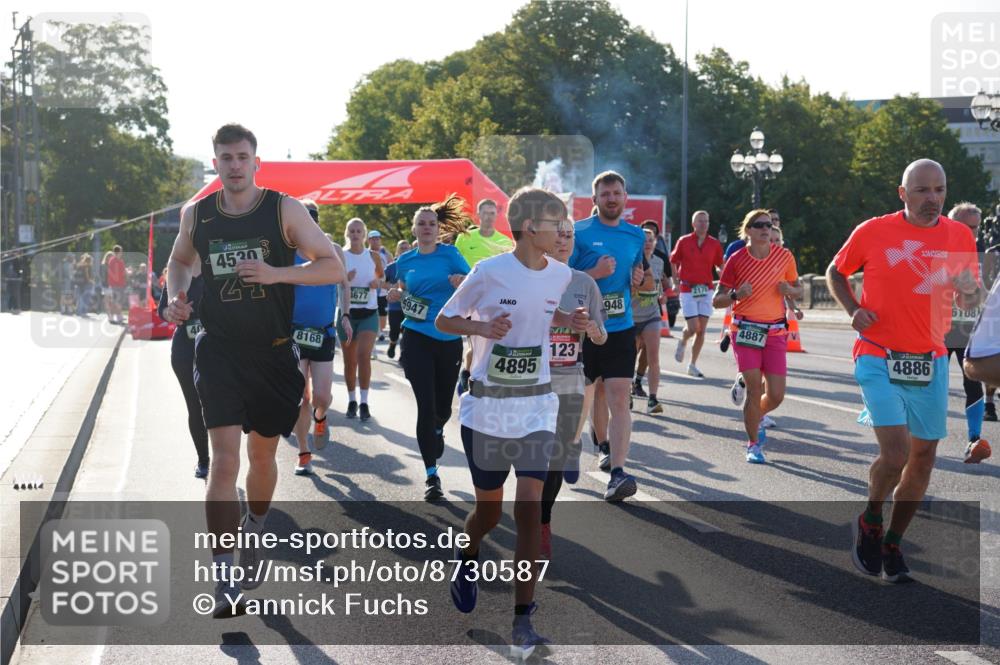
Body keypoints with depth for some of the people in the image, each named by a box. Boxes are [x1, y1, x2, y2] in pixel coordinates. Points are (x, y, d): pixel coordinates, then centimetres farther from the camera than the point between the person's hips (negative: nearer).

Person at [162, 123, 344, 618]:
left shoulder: (284, 209, -6)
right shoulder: (197, 214, 1)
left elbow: (333, 267, -8)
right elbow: (180, 261, 21)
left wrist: (277, 273, -22)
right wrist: (176, 296, 0)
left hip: (273, 353, 0)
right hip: (219, 350, 0)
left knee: (262, 454, 16)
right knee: (223, 459, -13)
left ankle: (253, 533, 46)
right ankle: (225, 583, -12)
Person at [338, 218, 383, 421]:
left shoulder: (374, 256, 2)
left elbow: (382, 277, 17)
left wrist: (378, 282, -7)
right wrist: (344, 279, -18)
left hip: (369, 313, 0)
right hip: (346, 313, 1)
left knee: (364, 355, -16)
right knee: (350, 361, 7)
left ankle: (364, 402, -9)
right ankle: (352, 401, 22)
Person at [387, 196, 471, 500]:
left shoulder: (450, 254, -1)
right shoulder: (405, 261, 6)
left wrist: (462, 284, -25)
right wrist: (397, 296, 0)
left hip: (449, 340, 0)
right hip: (417, 337, 0)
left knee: (443, 407, 11)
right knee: (426, 406, -9)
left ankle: (436, 432, 49)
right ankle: (431, 475, -1)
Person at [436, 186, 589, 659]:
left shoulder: (561, 275, 2)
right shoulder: (489, 271, -10)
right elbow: (443, 320, -2)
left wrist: (568, 321, 0)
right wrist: (483, 326, -21)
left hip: (536, 406, 2)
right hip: (487, 406, -2)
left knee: (530, 508, -11)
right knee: (489, 509, 10)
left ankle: (522, 621, -7)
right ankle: (467, 558, 46)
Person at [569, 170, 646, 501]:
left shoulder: (636, 235, 8)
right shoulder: (579, 232, -6)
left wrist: (638, 279, 0)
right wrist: (595, 273, -21)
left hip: (621, 328, 1)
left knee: (619, 400, -12)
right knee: (596, 391, 18)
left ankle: (617, 474, -19)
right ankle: (604, 445, 45)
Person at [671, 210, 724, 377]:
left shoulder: (714, 244, 4)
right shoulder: (684, 241, -1)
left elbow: (720, 266, 9)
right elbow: (673, 262, 8)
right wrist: (677, 282, 1)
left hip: (706, 290, 3)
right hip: (688, 290, -3)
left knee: (702, 330, 2)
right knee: (693, 327, -10)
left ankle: (693, 365, 14)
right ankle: (682, 343, 26)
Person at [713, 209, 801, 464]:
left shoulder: (784, 256, 4)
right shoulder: (737, 259, -2)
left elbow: (798, 290, 16)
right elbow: (716, 300, 1)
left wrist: (789, 291, -7)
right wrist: (736, 294, -19)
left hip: (775, 331, 3)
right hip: (745, 330, -2)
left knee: (776, 395, 0)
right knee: (755, 390, -9)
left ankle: (756, 418, 34)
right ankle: (753, 445, 10)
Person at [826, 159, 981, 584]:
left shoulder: (960, 236, 4)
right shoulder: (872, 232, -4)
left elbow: (970, 297, 14)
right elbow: (835, 273, 11)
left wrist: (970, 292, -11)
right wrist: (854, 310, -6)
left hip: (931, 361, 4)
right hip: (879, 358, -4)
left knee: (924, 455, 8)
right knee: (896, 453, -16)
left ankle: (892, 543, 26)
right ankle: (870, 522, 14)